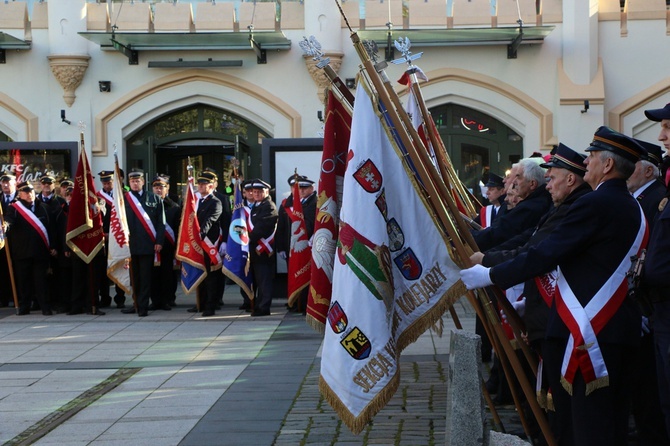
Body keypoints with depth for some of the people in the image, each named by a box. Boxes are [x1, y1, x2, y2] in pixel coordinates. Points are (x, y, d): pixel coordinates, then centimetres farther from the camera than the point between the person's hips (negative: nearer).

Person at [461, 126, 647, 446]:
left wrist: (490, 275, -7)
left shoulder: (595, 205, -14)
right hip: (621, 329, 9)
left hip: (590, 332, -9)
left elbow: (546, 254, -17)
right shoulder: (632, 208, 16)